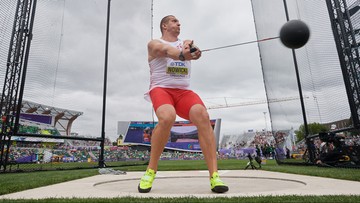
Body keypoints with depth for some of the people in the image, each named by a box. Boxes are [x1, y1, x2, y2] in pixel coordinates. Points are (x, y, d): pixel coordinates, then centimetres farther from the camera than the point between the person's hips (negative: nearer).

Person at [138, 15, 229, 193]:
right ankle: (151, 171, -14)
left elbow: (191, 50, -4)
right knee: (167, 118, -35)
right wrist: (181, 54, -40)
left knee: (202, 116, -28)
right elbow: (166, 50, -16)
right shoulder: (154, 44, 11)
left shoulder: (185, 44, 23)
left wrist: (190, 48, -31)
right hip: (161, 90, -3)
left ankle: (214, 176, -26)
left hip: (184, 92, 3)